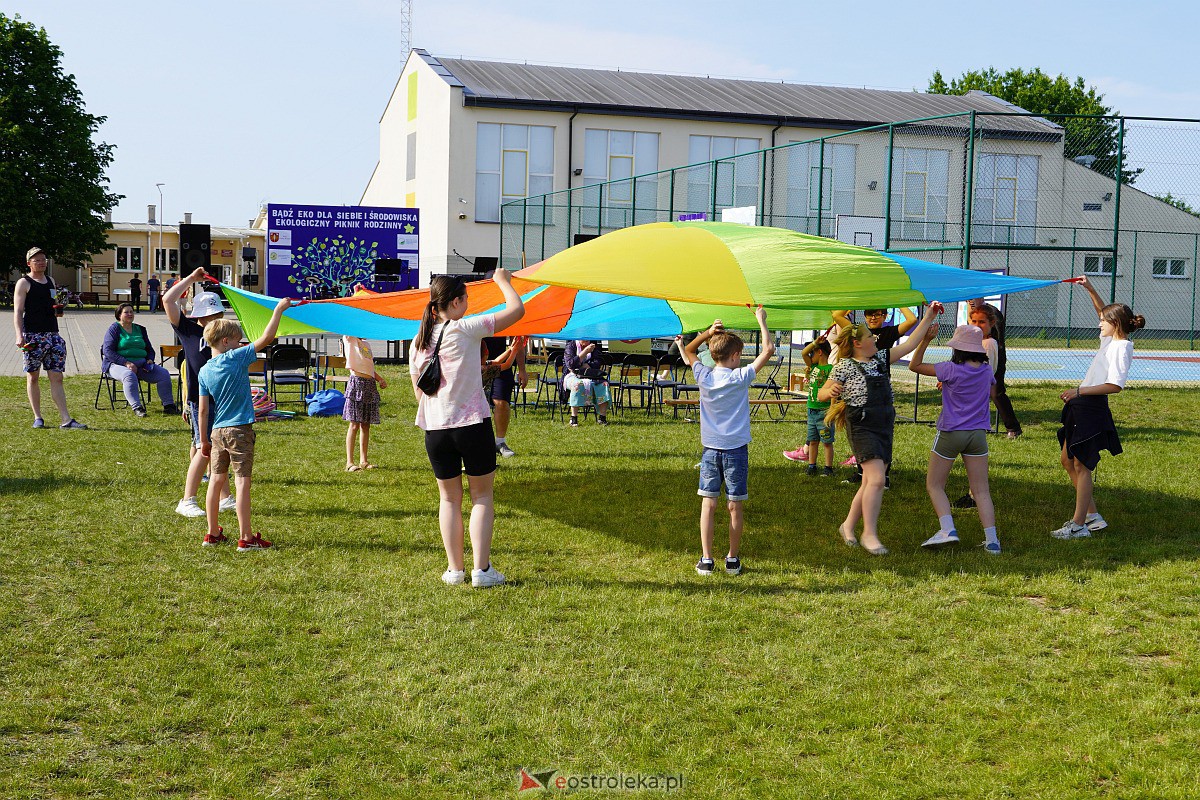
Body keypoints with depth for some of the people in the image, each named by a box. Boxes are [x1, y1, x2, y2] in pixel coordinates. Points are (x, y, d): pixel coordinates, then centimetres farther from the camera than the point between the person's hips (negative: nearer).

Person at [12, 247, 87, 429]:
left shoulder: (50, 281, 17)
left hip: (52, 334, 5)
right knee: (33, 376, 3)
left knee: (57, 377, -1)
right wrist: (19, 335, -20)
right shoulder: (24, 283, -1)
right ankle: (37, 418, 12)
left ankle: (66, 420, -6)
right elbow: (17, 311, -8)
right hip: (32, 335, -5)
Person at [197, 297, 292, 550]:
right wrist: (279, 309, -4)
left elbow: (203, 410, 7)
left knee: (217, 480, 13)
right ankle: (245, 538, -4)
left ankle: (212, 534, 21)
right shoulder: (236, 358, -10)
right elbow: (266, 338, -13)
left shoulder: (204, 371, 5)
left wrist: (204, 440, 14)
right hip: (240, 431, -6)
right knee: (242, 482, -4)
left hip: (217, 432, 6)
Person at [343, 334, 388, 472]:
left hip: (370, 385, 7)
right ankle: (349, 462, -4)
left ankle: (363, 460, 15)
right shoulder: (349, 340, 0)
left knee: (366, 425, 8)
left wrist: (381, 379, 12)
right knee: (354, 424, -7)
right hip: (356, 383, -7)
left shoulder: (366, 344, 19)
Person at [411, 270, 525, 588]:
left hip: (434, 429, 5)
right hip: (472, 425, -5)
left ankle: (454, 569, 14)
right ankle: (482, 569, 2)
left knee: (449, 498, 14)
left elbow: (419, 392, 12)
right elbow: (517, 309, -6)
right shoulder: (466, 329, -9)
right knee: (482, 496, 6)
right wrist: (502, 280, 10)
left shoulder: (419, 341, 7)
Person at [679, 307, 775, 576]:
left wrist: (707, 333, 6)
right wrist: (761, 320, 5)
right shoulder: (741, 377, -10)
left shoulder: (704, 376, -2)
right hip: (736, 450, -2)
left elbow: (687, 351, 17)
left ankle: (706, 560, 2)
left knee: (708, 504, 4)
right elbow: (768, 349, -4)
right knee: (734, 507, 5)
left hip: (710, 450, 2)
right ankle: (733, 559, 12)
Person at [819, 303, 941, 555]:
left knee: (870, 482, 8)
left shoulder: (880, 358, 13)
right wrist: (831, 391, -30)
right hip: (862, 427, -7)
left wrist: (929, 317, 14)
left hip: (884, 427, 7)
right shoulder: (844, 366, -6)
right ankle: (869, 534, -10)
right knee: (876, 479, -17)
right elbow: (821, 394, -7)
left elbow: (909, 345, 16)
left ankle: (848, 526, 22)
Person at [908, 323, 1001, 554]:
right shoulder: (987, 370, 1)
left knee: (934, 485, 9)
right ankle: (991, 540, 0)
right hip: (978, 434, 4)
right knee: (981, 490, 6)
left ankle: (947, 529, -7)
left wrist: (925, 340, -10)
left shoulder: (952, 369, -14)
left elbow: (914, 366, -7)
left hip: (951, 433, -4)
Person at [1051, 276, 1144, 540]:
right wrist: (1090, 289, 23)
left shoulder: (1121, 348, -14)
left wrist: (1080, 391, -25)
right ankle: (1092, 516, 20)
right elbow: (1104, 312, 31)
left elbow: (1115, 385, -24)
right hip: (1082, 408, 10)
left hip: (1092, 409, -10)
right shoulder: (1111, 341, 12)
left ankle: (1079, 525, 2)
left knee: (1081, 466, -5)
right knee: (1067, 460, 15)